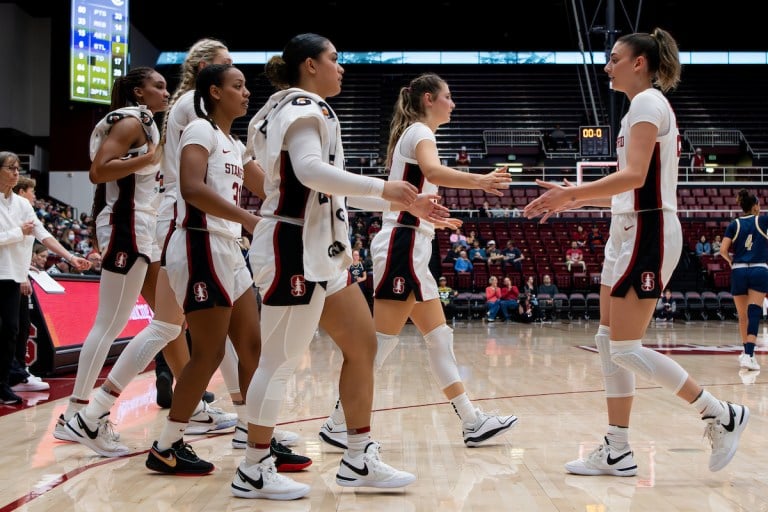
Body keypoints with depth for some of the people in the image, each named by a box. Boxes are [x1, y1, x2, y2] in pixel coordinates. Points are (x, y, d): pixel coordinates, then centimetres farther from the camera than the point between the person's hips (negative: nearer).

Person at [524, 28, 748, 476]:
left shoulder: (648, 102, -10)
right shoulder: (642, 108, 19)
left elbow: (635, 176, -24)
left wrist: (571, 193, -25)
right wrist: (576, 200, 15)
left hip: (648, 235, -10)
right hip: (630, 233, 10)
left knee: (625, 349, -8)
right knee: (609, 342, 8)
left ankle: (722, 415, 3)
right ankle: (618, 452, 12)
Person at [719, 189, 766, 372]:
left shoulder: (734, 224, 5)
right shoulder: (762, 221, 2)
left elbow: (723, 250, -2)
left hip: (738, 272, 2)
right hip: (759, 271, -2)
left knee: (742, 315, 13)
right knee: (754, 314, -10)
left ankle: (747, 352, 26)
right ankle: (748, 355, -25)